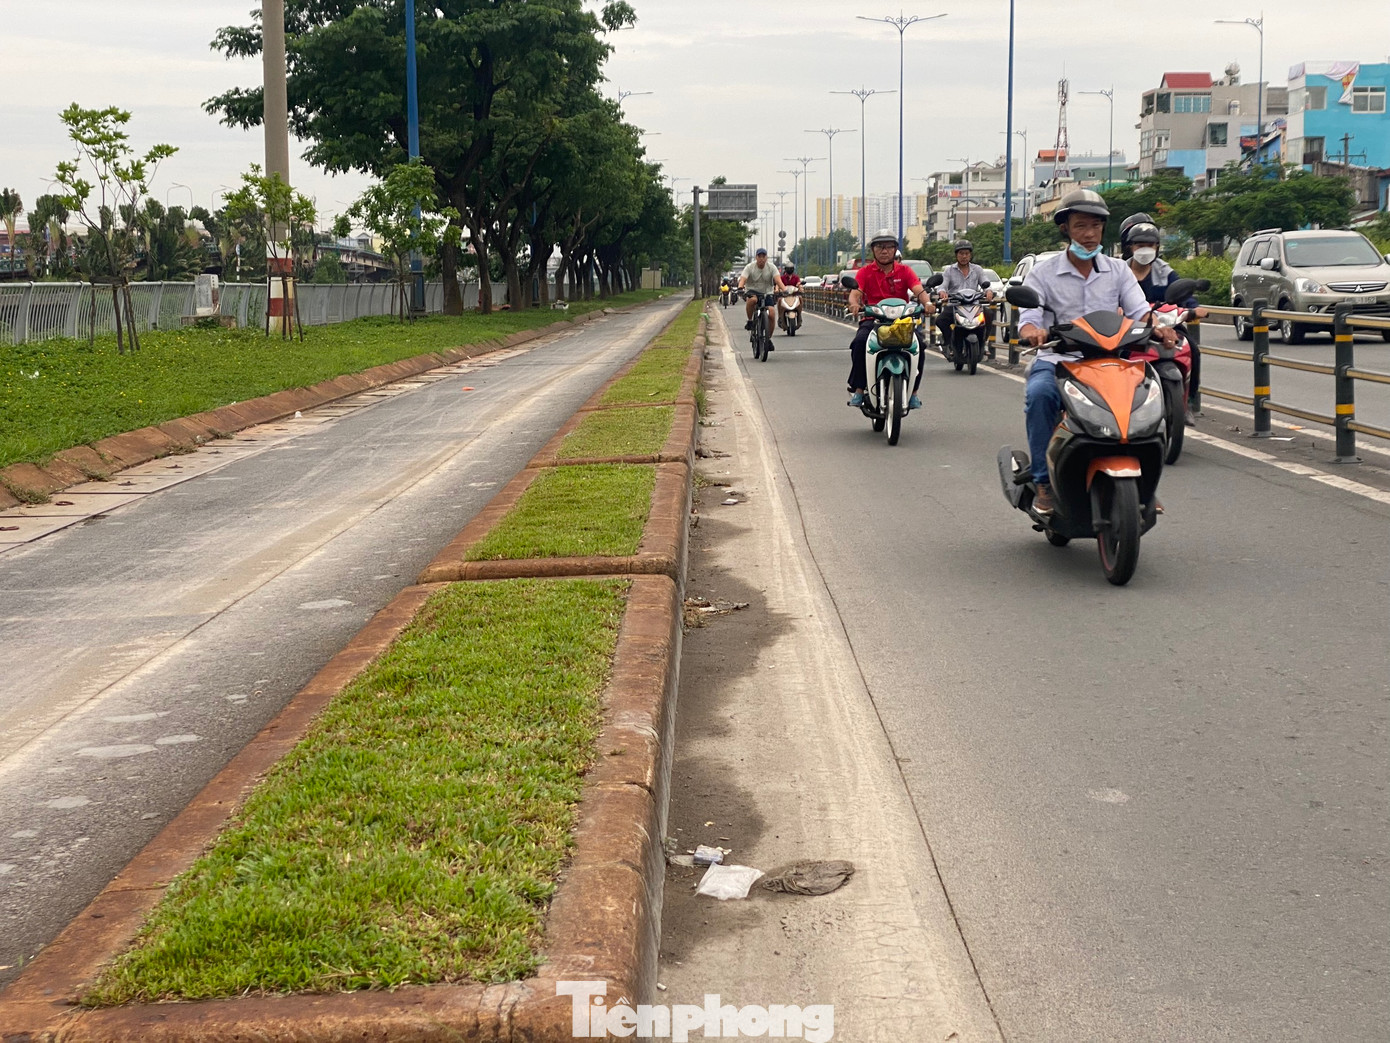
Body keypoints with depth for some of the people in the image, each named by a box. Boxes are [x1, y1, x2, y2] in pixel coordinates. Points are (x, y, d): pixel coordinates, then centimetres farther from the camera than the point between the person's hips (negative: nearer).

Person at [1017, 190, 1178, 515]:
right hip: (1057, 360, -2)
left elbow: (1138, 310, 1)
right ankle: (1043, 482, -25)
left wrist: (1159, 327, -23)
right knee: (1039, 393, -35)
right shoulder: (1043, 272, 5)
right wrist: (1032, 331, -32)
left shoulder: (1118, 270, 13)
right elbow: (1027, 318, -6)